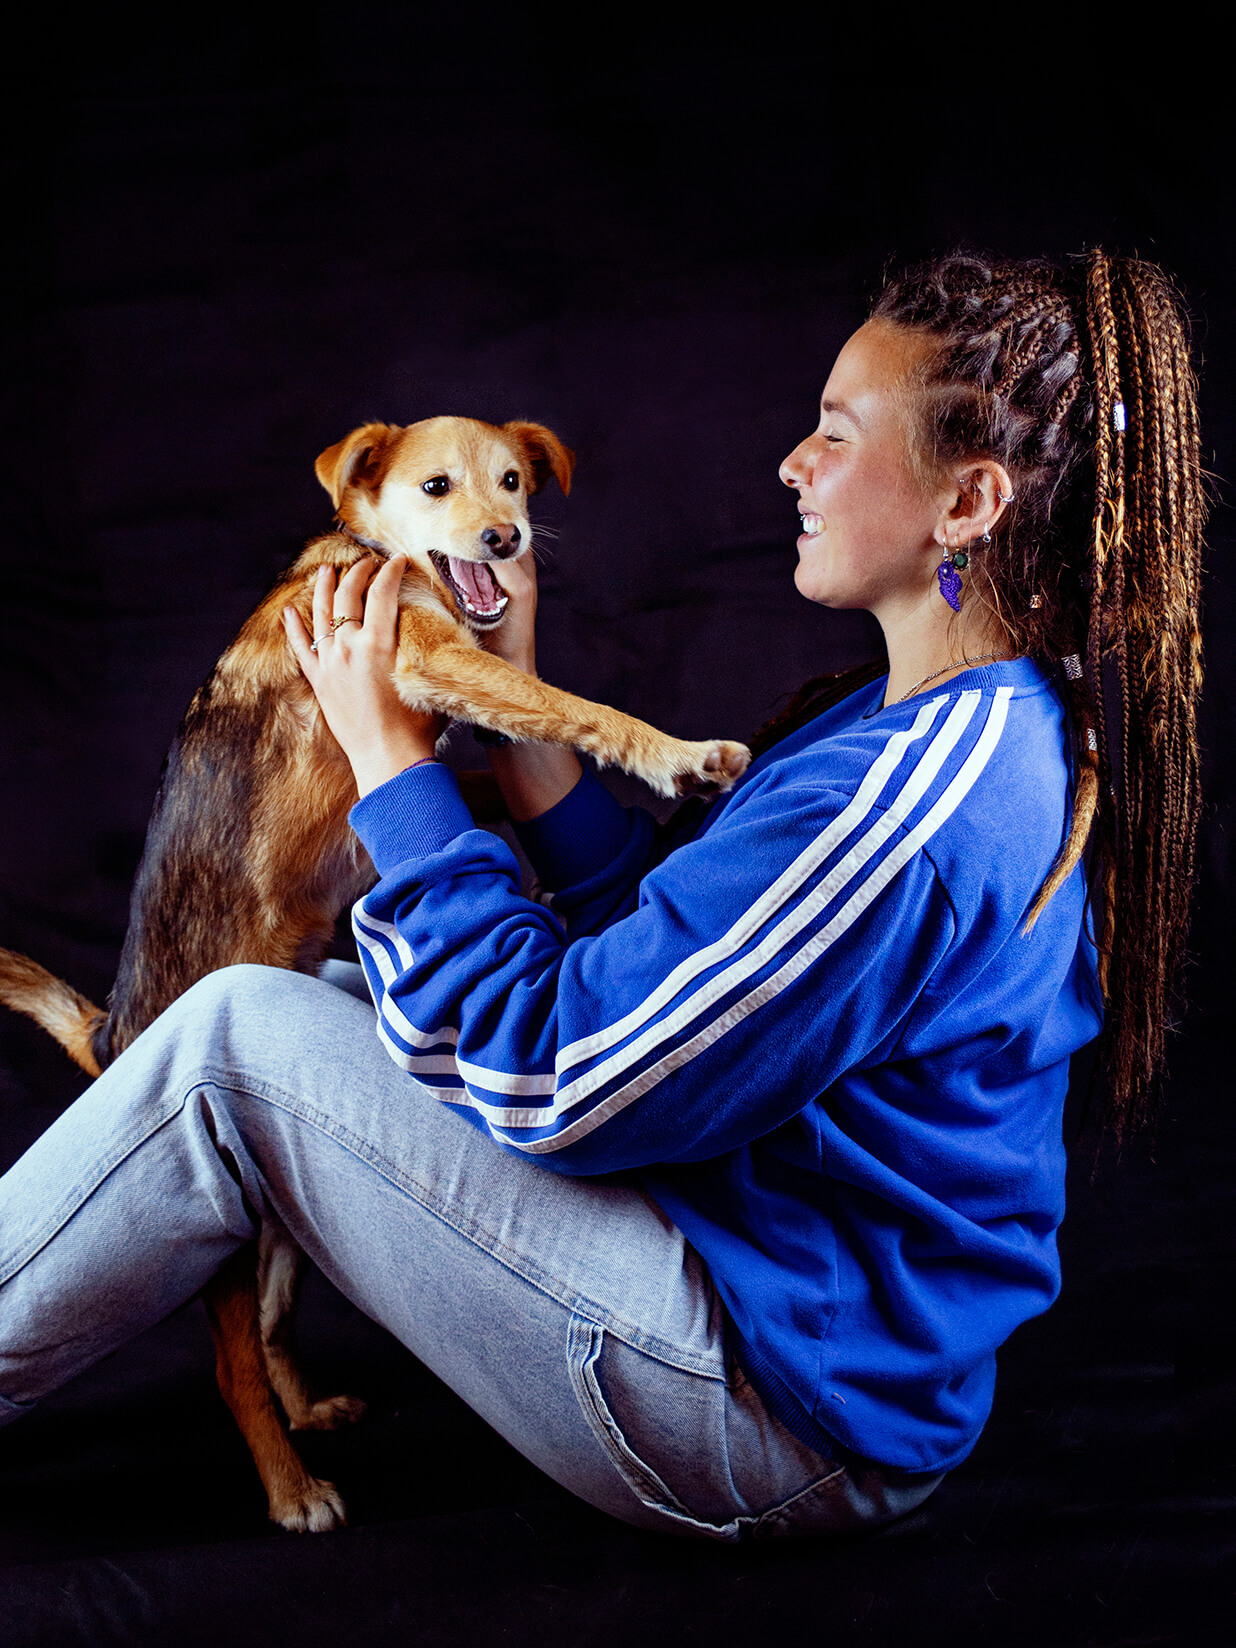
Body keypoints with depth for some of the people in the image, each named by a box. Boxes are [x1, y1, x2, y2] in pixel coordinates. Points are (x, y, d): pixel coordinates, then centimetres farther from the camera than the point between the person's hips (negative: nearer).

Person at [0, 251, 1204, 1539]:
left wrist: (391, 759, -14)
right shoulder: (1013, 728, 4)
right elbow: (669, 927, 9)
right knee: (346, 988, 15)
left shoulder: (912, 795, -28)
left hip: (784, 1423, -10)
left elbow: (552, 1081, -23)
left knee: (240, 1043, -10)